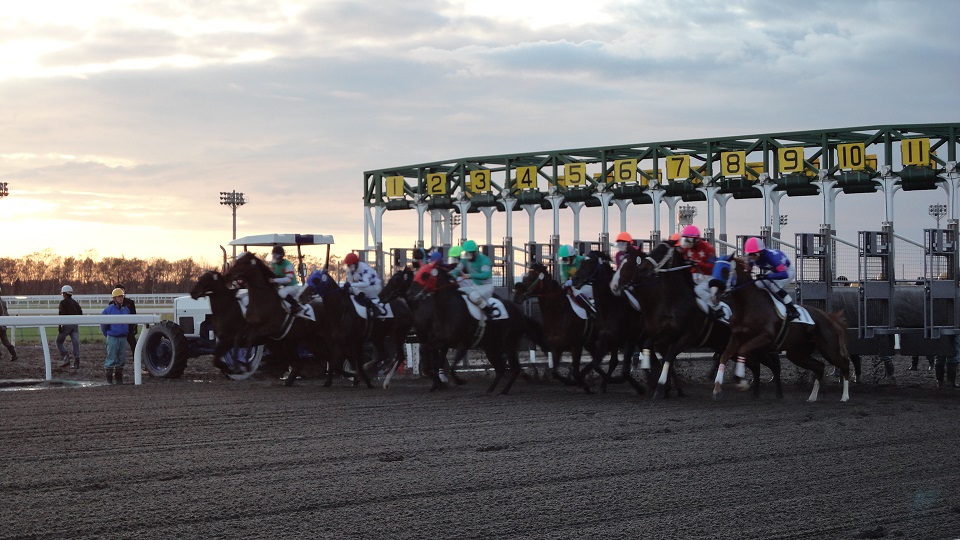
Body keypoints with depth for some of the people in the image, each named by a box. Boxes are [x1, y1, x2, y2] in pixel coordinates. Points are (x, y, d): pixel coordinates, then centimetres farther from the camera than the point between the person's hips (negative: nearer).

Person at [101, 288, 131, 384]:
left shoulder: (126, 309, 7)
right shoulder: (109, 309, -7)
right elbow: (103, 322, 2)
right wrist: (107, 334, 9)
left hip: (123, 338, 5)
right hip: (112, 338, -5)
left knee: (121, 359, 8)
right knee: (111, 358, -3)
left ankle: (119, 377, 17)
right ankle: (109, 378, 3)